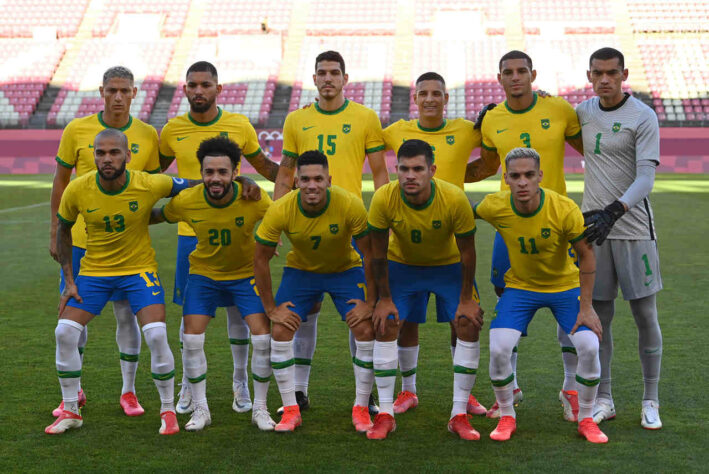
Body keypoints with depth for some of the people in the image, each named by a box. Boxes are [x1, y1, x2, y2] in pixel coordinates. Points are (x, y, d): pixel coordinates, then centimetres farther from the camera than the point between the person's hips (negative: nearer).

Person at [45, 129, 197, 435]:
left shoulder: (150, 185, -19)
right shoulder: (77, 191, -14)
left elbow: (194, 186, -2)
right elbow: (63, 230, 3)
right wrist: (69, 280, -1)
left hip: (139, 269, -2)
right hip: (93, 270, 2)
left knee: (156, 335, -18)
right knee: (65, 332, -9)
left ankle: (168, 410, 4)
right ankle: (70, 411, 10)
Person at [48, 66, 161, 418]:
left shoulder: (147, 135, 0)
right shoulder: (77, 130, -2)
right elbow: (61, 180, 5)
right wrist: (55, 231, 3)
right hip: (80, 238, 0)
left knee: (127, 314, 3)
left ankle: (128, 391, 17)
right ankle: (74, 391, 21)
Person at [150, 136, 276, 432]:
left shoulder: (253, 199, -24)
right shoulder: (186, 201, -20)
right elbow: (156, 216, 1)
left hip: (246, 274, -1)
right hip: (204, 274, 1)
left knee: (263, 338, -12)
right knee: (191, 339, -9)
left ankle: (260, 408, 8)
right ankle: (200, 409, 10)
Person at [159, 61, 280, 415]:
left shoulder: (239, 126, 0)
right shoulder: (172, 130, 1)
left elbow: (264, 166, 13)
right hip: (190, 233, 0)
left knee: (237, 309, 5)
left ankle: (240, 383, 20)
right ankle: (189, 384, 19)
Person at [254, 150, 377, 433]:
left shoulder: (350, 205, -30)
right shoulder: (281, 210, -26)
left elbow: (371, 254, -18)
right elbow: (260, 259, -13)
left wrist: (370, 302, -15)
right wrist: (271, 308, -11)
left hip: (346, 270, -1)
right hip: (300, 270, 1)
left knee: (366, 331, -15)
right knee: (280, 333, -13)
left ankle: (361, 409, 2)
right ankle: (291, 410, 1)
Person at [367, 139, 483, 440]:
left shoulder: (454, 199, -31)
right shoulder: (383, 199, -28)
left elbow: (467, 252, -17)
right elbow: (379, 253, -13)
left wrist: (466, 299, -12)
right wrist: (384, 299, -9)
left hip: (449, 266, -1)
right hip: (402, 265, 1)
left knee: (468, 325, -14)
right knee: (386, 325, -12)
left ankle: (459, 415, -3)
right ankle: (385, 414, -1)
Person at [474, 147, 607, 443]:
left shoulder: (565, 210, -26)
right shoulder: (495, 207, -20)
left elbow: (586, 255, -14)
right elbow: (470, 213, 4)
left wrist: (586, 307, -14)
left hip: (565, 286, -1)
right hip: (520, 287, 1)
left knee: (589, 347, -17)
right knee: (498, 349, -18)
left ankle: (586, 420, 6)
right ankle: (506, 417, 6)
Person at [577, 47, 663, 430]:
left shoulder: (643, 117, -8)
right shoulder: (583, 111, 8)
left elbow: (646, 178, -16)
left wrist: (613, 211, -31)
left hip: (633, 227, -4)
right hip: (593, 226, 4)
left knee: (645, 315, 2)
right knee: (597, 315, 6)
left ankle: (651, 401, 14)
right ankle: (604, 400, 17)